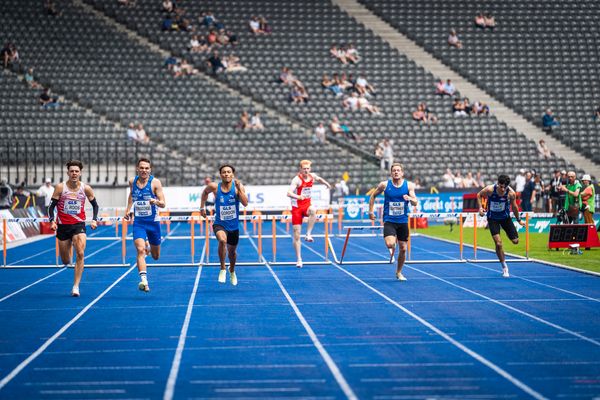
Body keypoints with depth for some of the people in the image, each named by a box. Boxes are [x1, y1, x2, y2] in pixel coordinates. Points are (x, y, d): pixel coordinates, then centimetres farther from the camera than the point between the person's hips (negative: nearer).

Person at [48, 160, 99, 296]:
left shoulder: (86, 188, -4)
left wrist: (94, 220, -4)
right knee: (66, 261, 8)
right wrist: (52, 221, -17)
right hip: (62, 225, 0)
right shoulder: (60, 187, -7)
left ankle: (76, 286, -13)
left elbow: (95, 205, 10)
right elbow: (51, 206, -3)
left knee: (80, 254, -20)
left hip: (79, 224, 0)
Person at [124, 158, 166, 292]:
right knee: (140, 250, -21)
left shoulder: (155, 182, -10)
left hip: (153, 222, -1)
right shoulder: (132, 181, 2)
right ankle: (143, 280, -26)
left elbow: (163, 204, -14)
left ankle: (149, 245, 49)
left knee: (155, 256, 14)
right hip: (138, 222, 1)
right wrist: (128, 209, 16)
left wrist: (156, 201, -35)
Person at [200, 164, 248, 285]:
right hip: (219, 224, -2)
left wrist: (239, 189, -29)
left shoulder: (238, 186, -11)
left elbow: (245, 203, -22)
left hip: (234, 225, 2)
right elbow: (205, 192, 12)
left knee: (232, 251, 18)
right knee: (222, 240, -34)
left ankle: (232, 271, 50)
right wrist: (202, 207, 10)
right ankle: (223, 269, -17)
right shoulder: (214, 187, -11)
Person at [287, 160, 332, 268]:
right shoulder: (297, 179, -17)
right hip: (297, 207, -3)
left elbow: (319, 179, 30)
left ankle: (308, 234, -26)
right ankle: (299, 259, 7)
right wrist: (297, 197, -49)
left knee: (313, 210, -36)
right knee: (297, 234, -2)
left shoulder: (312, 176, 2)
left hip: (307, 206, 3)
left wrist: (326, 183, 19)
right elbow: (289, 193, -33)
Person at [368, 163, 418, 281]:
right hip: (389, 221, -2)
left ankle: (399, 273, 27)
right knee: (390, 244, -25)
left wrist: (409, 198, -28)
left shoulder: (409, 185, -2)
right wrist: (371, 211, 6)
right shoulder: (384, 185, -4)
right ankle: (392, 247, 13)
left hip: (403, 221, 2)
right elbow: (373, 196, 10)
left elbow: (415, 203, -6)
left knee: (403, 248, 7)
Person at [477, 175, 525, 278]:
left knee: (515, 241, 0)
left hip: (505, 217, 2)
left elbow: (514, 207, -3)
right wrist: (480, 207, -18)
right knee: (498, 243, -14)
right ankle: (504, 267, 3)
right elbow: (479, 195, -4)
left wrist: (519, 220, 7)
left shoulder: (511, 193, -21)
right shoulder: (490, 189, -25)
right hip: (492, 218, -2)